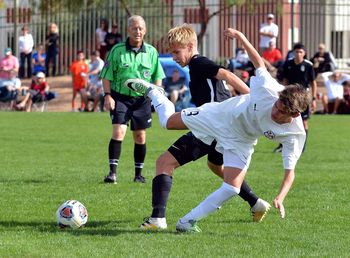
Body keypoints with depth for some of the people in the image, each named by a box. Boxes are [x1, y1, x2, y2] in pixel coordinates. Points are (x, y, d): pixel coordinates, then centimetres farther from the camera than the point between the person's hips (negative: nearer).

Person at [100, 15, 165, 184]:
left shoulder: (151, 52, 4)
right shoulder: (117, 50, -3)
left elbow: (158, 76, 12)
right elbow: (107, 76, 0)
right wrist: (107, 95, -10)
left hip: (142, 99, 3)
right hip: (121, 97, -3)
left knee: (140, 136, 8)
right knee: (119, 132, -16)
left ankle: (139, 173, 19)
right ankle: (113, 171, -13)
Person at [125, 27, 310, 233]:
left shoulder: (295, 135, -33)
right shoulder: (269, 89, -36)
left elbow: (290, 172, -26)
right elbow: (259, 63, -16)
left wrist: (280, 198, -41)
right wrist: (240, 36, -13)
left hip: (241, 142, 1)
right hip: (223, 114, 0)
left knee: (232, 188, -15)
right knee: (169, 121, 13)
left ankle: (189, 221, 3)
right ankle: (151, 91, 46)